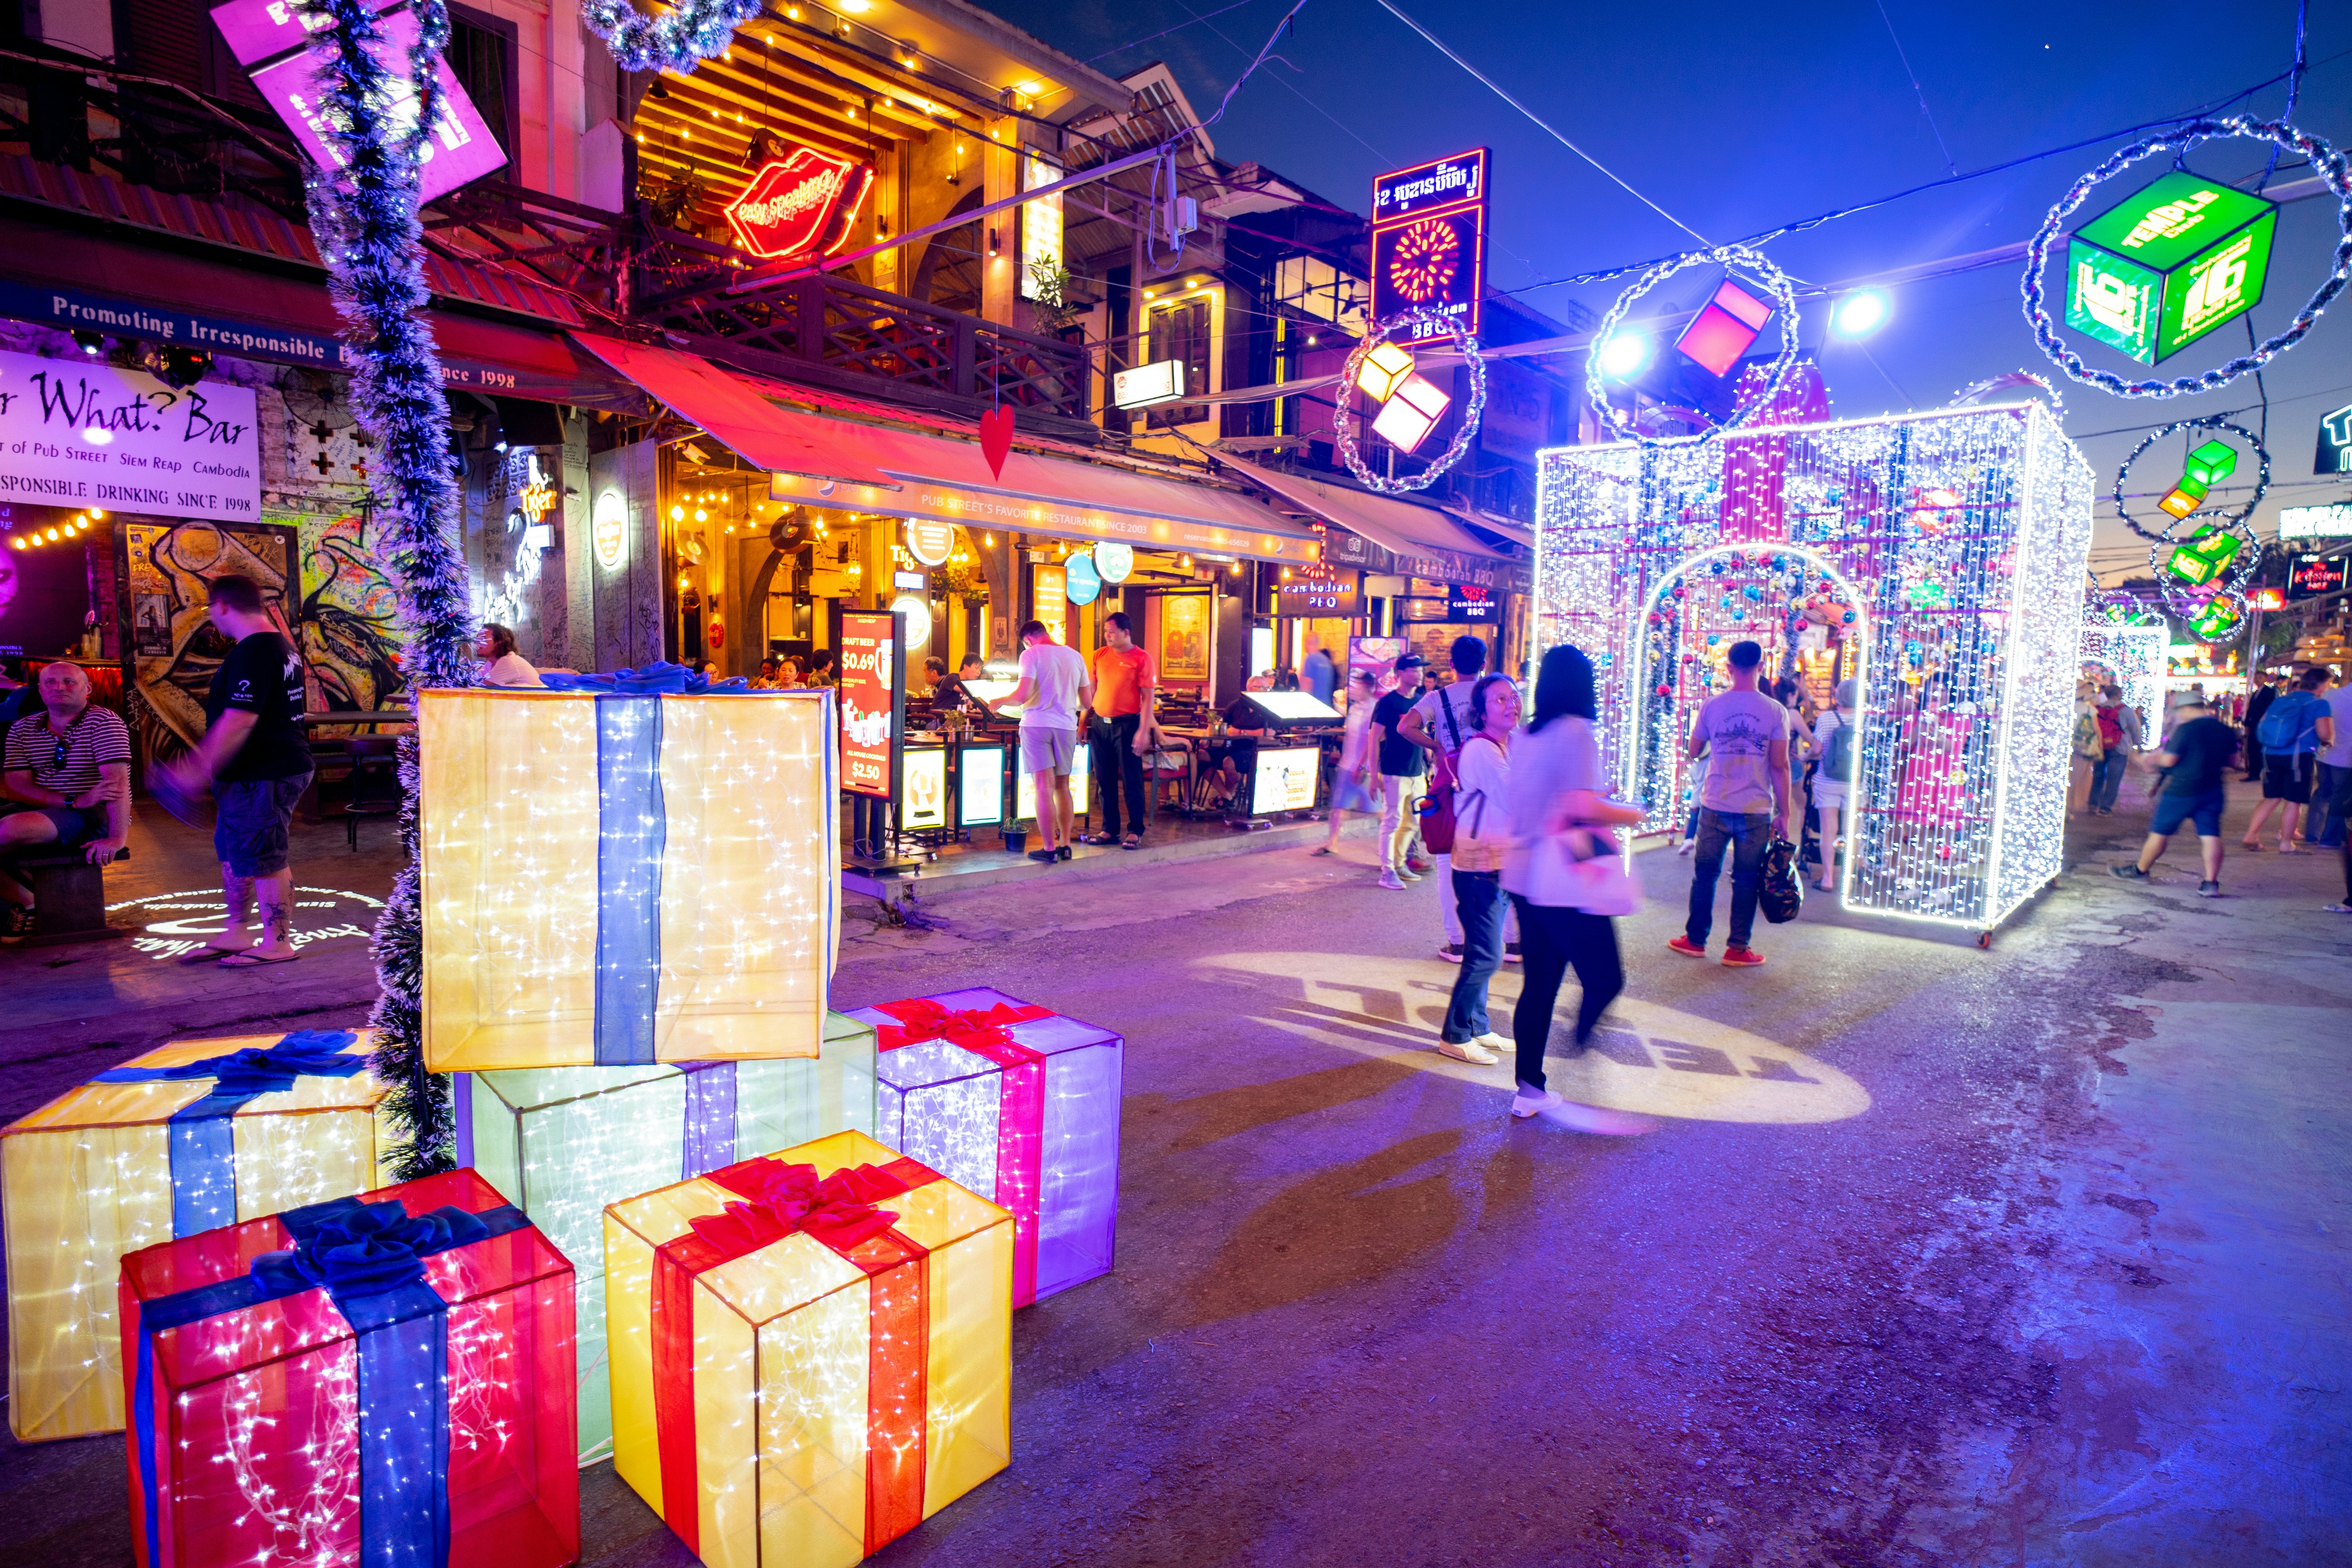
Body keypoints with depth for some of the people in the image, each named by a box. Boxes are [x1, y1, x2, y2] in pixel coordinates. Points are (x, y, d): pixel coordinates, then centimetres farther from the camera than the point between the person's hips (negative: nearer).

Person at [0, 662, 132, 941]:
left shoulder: (103, 722, -9)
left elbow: (118, 780, -20)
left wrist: (118, 838, -31)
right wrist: (75, 801, -21)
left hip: (96, 816, -6)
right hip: (41, 810, 6)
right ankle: (24, 905, 0)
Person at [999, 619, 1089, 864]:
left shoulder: (1031, 654, -3)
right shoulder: (1075, 656, 12)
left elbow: (1022, 695, -13)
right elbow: (1087, 701, 13)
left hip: (1036, 724, -4)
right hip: (1066, 726, 4)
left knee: (1044, 788, -4)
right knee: (1063, 787, 14)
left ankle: (1049, 850, -3)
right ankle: (1065, 845, 17)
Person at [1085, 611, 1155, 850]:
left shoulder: (1142, 659, -6)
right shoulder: (1100, 655, 9)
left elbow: (1148, 697, -8)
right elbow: (1092, 690, 16)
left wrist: (1143, 732, -15)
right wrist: (1084, 722, 12)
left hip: (1126, 725, -5)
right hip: (1099, 724, 5)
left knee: (1131, 781, -1)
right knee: (1105, 780, 9)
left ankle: (1135, 831, 7)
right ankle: (1110, 830, 18)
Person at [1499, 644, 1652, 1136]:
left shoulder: (1526, 737, 13)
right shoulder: (1576, 732, -12)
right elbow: (1583, 807, -20)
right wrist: (1629, 814, -3)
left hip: (1523, 874, 8)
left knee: (1540, 984, 14)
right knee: (1604, 980, -2)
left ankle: (1530, 1091, 22)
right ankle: (1573, 1093, -4)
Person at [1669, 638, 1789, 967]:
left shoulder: (1712, 706, -2)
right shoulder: (1776, 711, -5)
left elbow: (1692, 753, 9)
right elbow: (1780, 767, -6)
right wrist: (1783, 814, 0)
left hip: (1715, 806, 1)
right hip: (1757, 810, -1)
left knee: (1705, 874, 12)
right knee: (1746, 880, 7)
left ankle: (1696, 940, 19)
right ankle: (1738, 949, 11)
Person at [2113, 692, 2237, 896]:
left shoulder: (2186, 729, -17)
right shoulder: (2226, 730, 5)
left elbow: (2168, 760, -17)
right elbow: (2231, 759, 16)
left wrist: (2157, 756, 3)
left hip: (2182, 790, -6)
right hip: (2213, 791, 6)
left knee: (2160, 832, 8)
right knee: (2210, 835, 2)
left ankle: (2140, 871, 22)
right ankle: (2211, 883, -5)